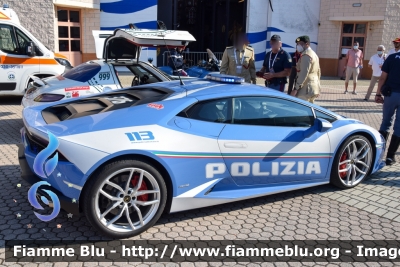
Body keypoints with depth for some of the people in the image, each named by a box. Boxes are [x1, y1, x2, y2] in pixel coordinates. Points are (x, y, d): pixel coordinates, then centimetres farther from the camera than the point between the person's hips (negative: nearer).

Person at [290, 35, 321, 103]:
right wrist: (317, 88, 26)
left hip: (306, 88, -11)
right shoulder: (314, 54, 19)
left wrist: (296, 88, -23)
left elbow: (303, 74, -22)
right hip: (314, 87, 11)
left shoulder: (306, 55, -14)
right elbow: (318, 72, 23)